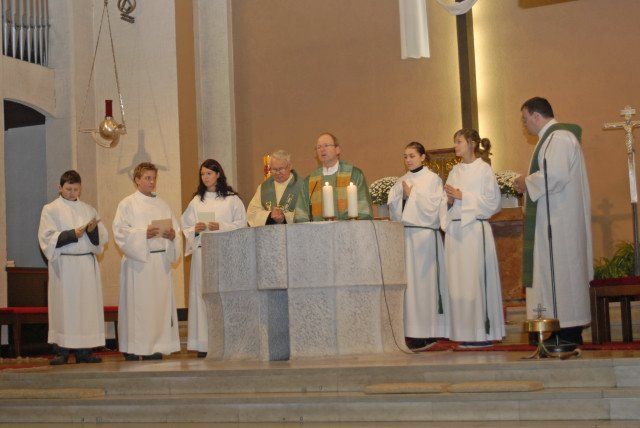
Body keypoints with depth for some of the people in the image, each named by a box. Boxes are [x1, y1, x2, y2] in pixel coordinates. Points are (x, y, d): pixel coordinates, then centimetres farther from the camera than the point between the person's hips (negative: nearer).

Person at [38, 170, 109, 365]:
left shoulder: (89, 210, 15)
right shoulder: (51, 209, 5)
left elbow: (102, 238, 12)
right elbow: (47, 238, -5)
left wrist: (93, 230, -10)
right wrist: (72, 234, -15)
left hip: (88, 264, 3)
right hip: (64, 266, -3)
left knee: (87, 305, 0)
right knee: (64, 306, -5)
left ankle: (84, 350, 4)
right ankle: (62, 352, -1)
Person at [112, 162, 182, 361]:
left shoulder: (162, 205, 18)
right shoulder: (127, 204, 3)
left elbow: (176, 230, 15)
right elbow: (120, 232, -7)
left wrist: (172, 235, -8)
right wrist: (144, 233, -19)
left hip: (161, 260, 5)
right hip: (137, 261, -5)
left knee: (160, 303, 2)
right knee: (137, 304, -7)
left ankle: (155, 347, 7)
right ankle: (133, 349, -3)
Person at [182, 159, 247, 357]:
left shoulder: (231, 199, 6)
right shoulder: (196, 201, 15)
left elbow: (241, 224, 1)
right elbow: (186, 228, 14)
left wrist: (221, 227, -12)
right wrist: (196, 229, -7)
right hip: (202, 250, 2)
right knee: (203, 293, -3)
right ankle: (204, 343, -2)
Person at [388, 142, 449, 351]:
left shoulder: (432, 179, 2)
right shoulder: (401, 182, 17)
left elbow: (433, 207, -7)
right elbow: (393, 210, 12)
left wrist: (411, 195, -7)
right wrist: (401, 195, -5)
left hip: (424, 235, -5)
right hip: (404, 235, 5)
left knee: (423, 280, -6)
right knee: (407, 281, -1)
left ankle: (428, 331, -2)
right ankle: (412, 331, 1)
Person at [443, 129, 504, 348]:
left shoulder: (484, 169, -1)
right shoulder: (454, 171, 16)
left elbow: (492, 202, -7)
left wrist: (462, 197, -10)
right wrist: (450, 200, -3)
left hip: (475, 229, -6)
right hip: (454, 229, 6)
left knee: (477, 279, -7)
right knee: (457, 279, 3)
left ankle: (483, 332, -2)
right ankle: (465, 332, 7)